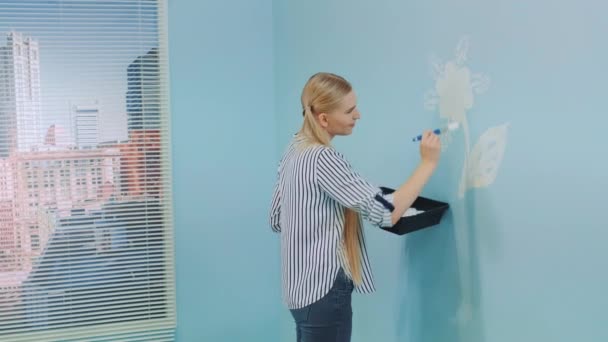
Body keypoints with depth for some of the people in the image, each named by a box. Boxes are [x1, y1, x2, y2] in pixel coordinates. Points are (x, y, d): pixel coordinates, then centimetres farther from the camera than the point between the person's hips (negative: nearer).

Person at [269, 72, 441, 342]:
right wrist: (428, 163, -17)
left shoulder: (295, 148, 5)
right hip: (324, 290, -9)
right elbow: (386, 213, -24)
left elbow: (276, 219, 13)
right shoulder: (322, 159, -22)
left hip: (304, 286, 9)